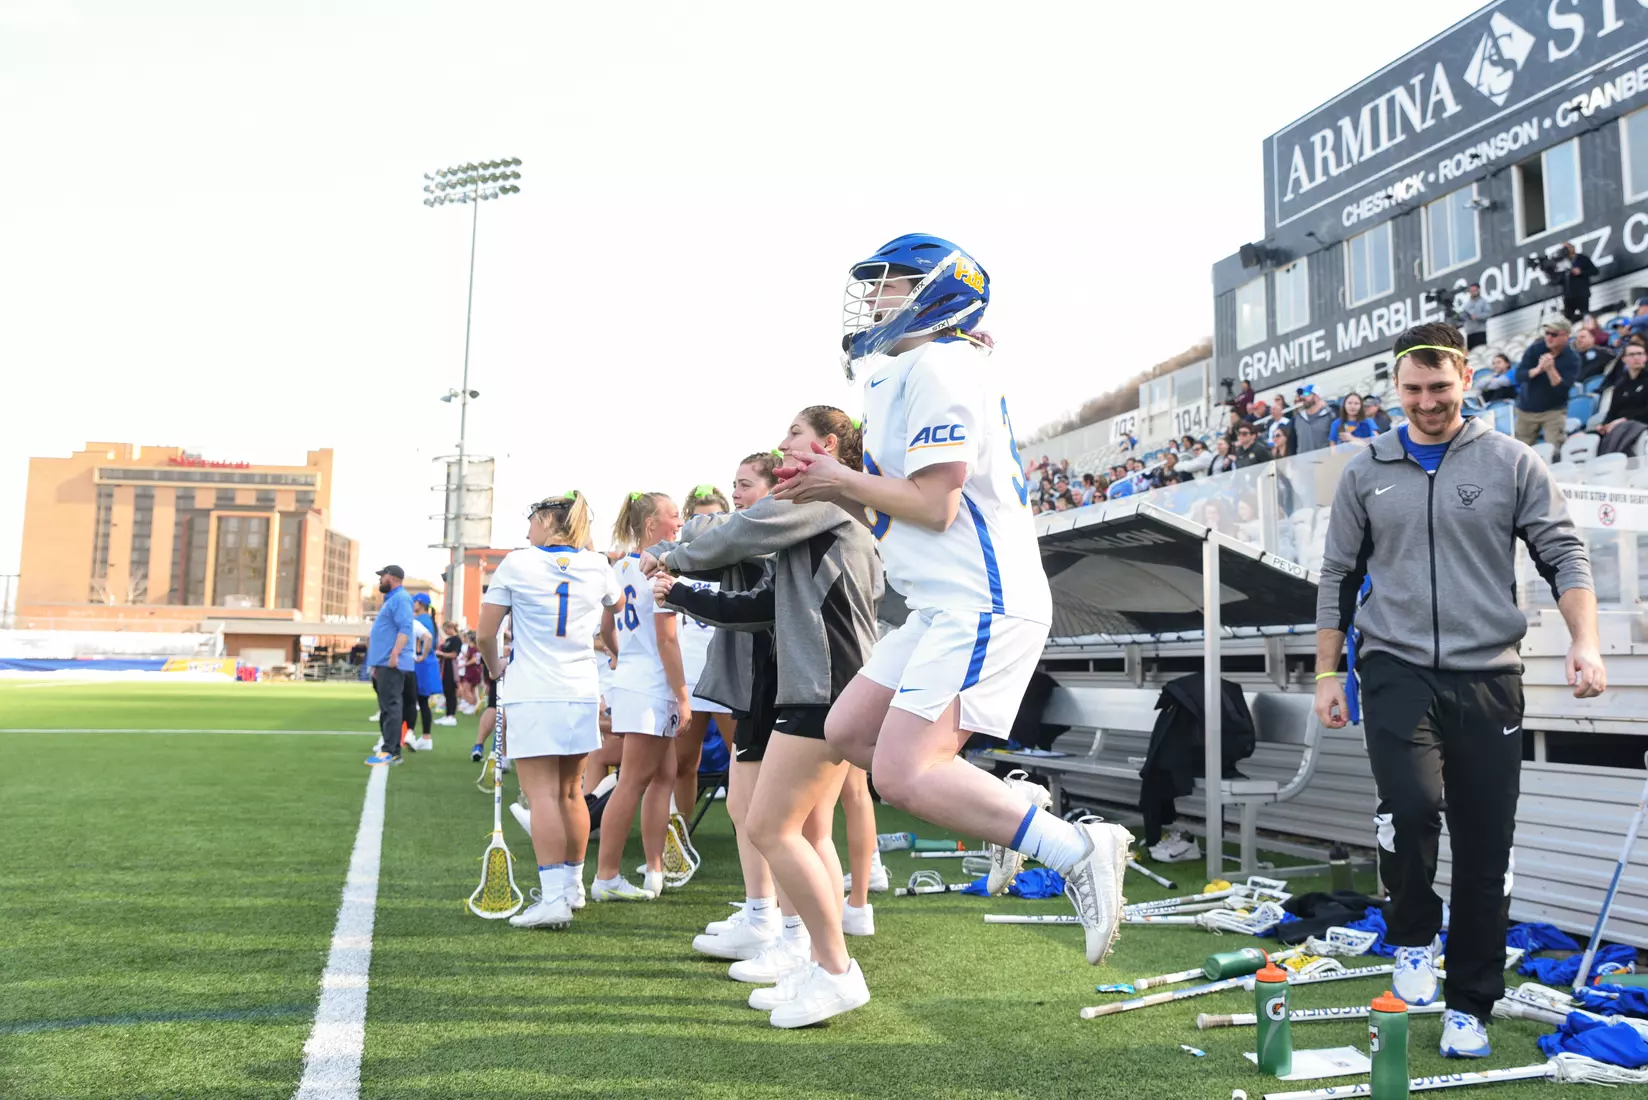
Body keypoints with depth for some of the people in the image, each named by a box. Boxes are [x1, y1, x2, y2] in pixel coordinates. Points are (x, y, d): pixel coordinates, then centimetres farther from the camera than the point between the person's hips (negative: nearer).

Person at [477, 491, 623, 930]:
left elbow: (485, 634, -3)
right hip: (582, 693, 4)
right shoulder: (598, 566, 7)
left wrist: (496, 669, 16)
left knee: (542, 795, -5)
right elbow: (617, 609, 25)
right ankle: (573, 884, 27)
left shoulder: (517, 564, -4)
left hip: (530, 696, -4)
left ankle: (554, 897, -10)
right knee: (571, 792, 15)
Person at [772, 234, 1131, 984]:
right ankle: (1011, 805, 16)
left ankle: (1078, 851, -8)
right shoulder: (906, 374, 19)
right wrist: (835, 490, 9)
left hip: (983, 606, -10)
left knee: (901, 774, -16)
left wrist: (843, 481, -5)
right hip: (948, 607, 11)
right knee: (849, 731, 12)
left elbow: (935, 503, -19)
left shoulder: (938, 368, -13)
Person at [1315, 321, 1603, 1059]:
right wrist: (1326, 674, 7)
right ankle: (1413, 939, 8)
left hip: (1487, 678, 0)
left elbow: (1563, 554, 2)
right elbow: (1339, 577, 10)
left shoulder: (1511, 463, 4)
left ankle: (1469, 1005, 22)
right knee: (1411, 805, -22)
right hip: (1398, 672, 0)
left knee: (1484, 850, 4)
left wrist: (1585, 641, -14)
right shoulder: (1366, 472, 7)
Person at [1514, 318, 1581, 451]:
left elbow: (1563, 389, -21)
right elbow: (1519, 375, -13)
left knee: (1555, 451, -13)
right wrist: (1537, 369, -31)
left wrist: (1550, 369, -33)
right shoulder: (1535, 348, -6)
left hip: (1554, 410, -2)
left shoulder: (1572, 359, -11)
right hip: (1526, 409, 2)